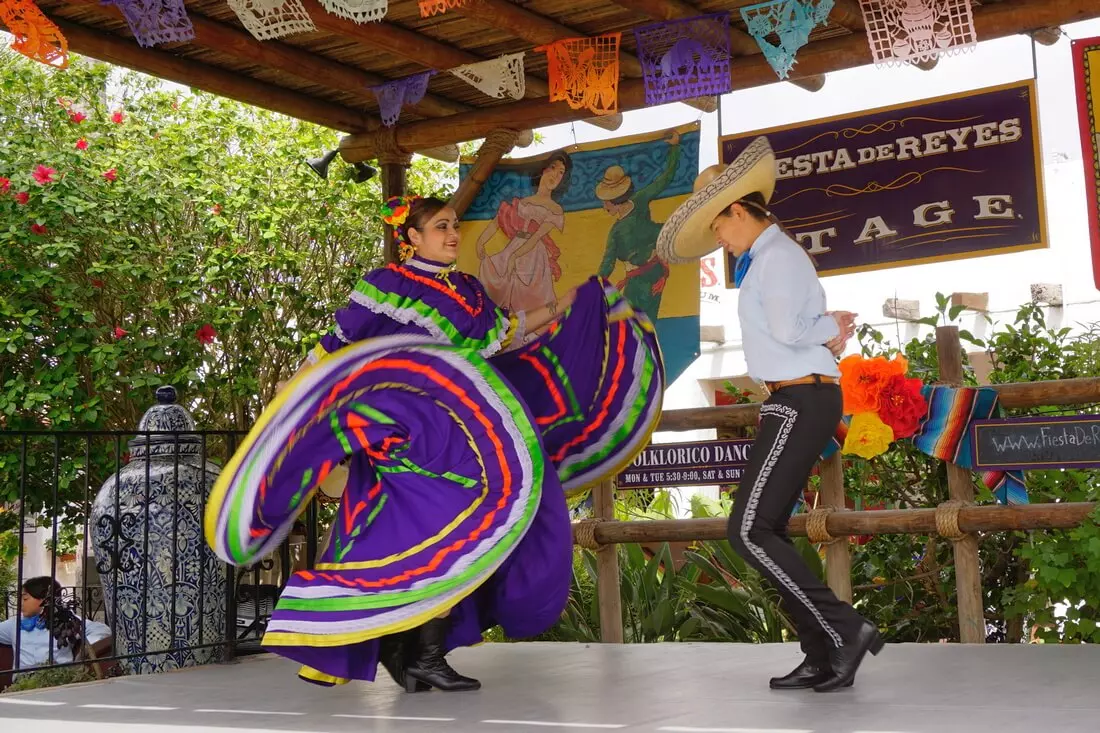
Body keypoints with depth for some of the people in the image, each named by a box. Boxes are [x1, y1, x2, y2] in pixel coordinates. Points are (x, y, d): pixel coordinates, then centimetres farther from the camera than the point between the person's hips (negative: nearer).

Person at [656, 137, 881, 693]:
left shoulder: (777, 257, -11)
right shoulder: (765, 259, 22)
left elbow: (786, 330, -25)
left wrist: (829, 329, -6)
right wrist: (831, 332, -3)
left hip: (801, 402, -11)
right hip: (800, 401, 11)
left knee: (749, 531, -13)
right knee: (766, 531, 8)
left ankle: (844, 629, -11)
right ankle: (823, 658, 9)